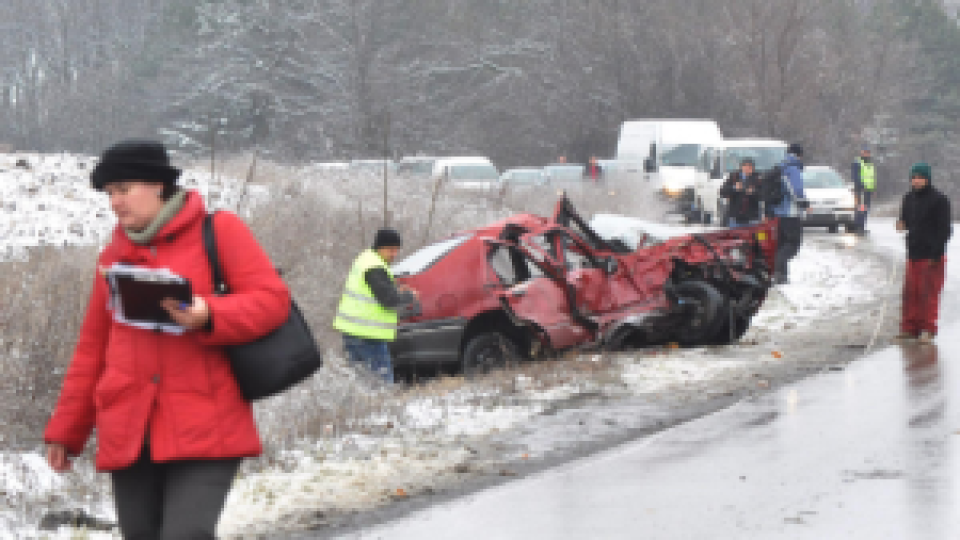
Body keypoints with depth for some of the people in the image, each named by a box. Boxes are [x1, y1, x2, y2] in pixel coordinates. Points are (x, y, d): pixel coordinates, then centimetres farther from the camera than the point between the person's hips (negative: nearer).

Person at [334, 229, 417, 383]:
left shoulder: (366, 259, 13)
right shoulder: (375, 268, -18)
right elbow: (390, 301, -21)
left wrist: (396, 289, 11)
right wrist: (409, 296, -4)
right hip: (367, 335, -11)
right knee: (382, 381, -10)